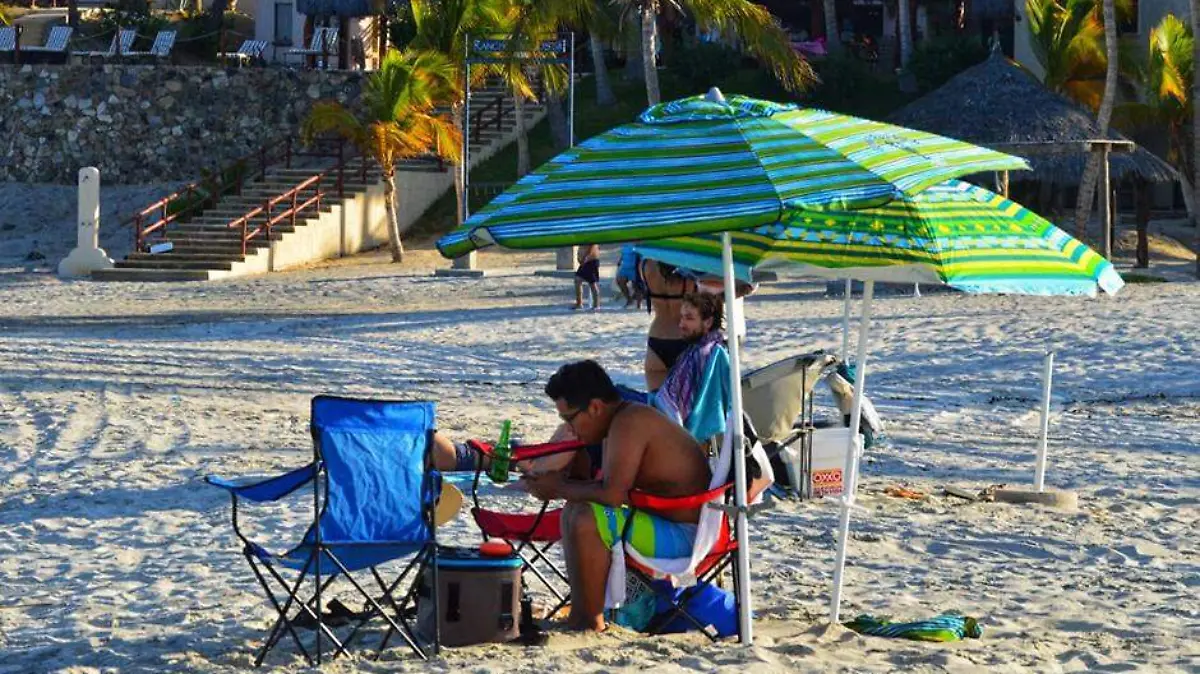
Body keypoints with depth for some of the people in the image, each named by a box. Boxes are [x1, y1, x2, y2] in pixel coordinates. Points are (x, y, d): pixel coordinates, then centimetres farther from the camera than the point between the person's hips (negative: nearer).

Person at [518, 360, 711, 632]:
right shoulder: (619, 421, 11)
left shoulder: (629, 423, -20)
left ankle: (590, 621, -16)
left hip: (685, 536, -11)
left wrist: (560, 490, -13)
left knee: (586, 520, -27)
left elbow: (612, 494, -27)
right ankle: (579, 612, 13)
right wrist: (564, 482, 4)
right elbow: (608, 486, 17)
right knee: (574, 510, 17)